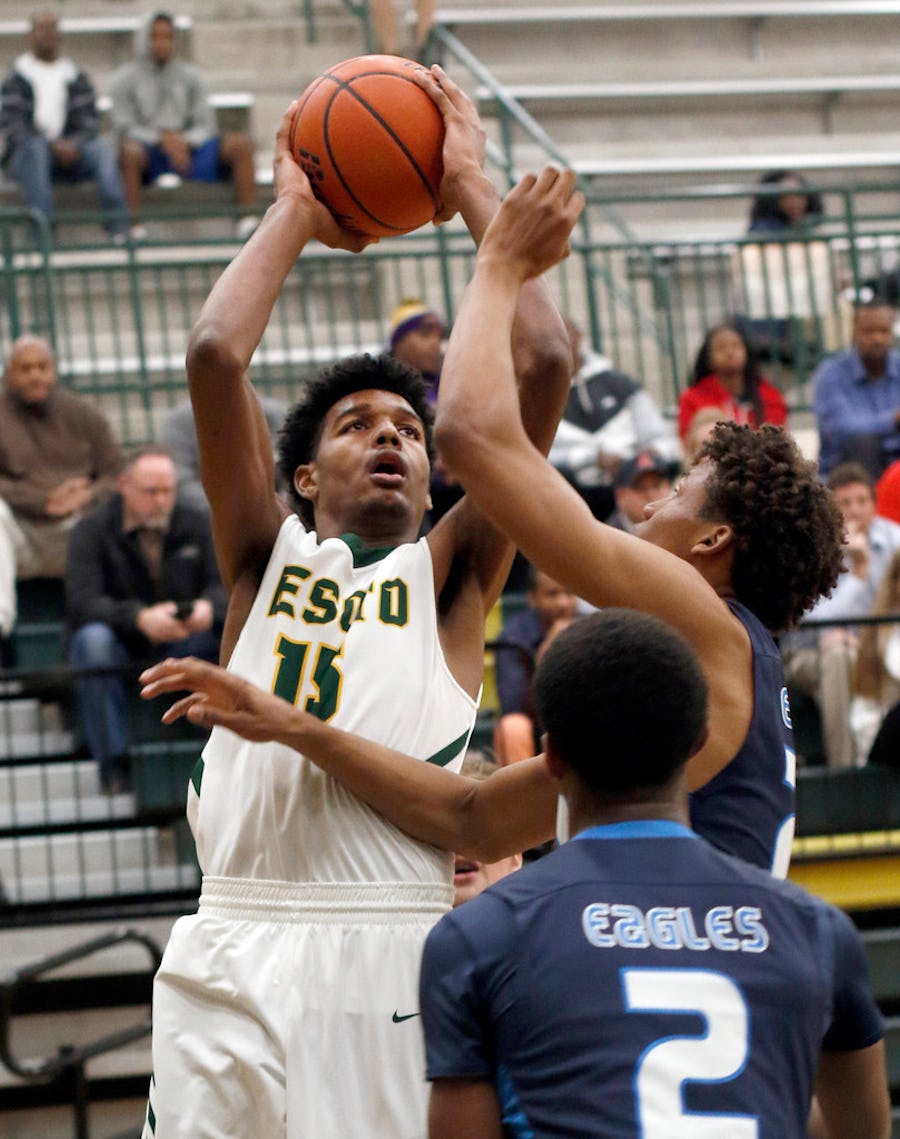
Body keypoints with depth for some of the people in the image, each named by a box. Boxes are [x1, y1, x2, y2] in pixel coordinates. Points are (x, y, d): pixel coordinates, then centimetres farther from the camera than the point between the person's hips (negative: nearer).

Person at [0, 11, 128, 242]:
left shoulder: (76, 78, 17)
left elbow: (89, 122, 6)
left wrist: (74, 145, -17)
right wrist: (53, 145, -19)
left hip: (71, 151, 2)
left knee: (101, 148, -26)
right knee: (35, 146, -36)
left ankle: (118, 225, -40)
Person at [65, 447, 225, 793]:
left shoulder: (195, 526, 5)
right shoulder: (92, 531, -6)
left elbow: (224, 586, -6)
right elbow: (81, 601, -21)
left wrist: (209, 608, -32)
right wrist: (140, 618, -38)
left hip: (180, 652, 2)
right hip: (121, 653, -2)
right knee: (93, 638, -36)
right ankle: (115, 762, -30)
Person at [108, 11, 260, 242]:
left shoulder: (189, 75, 14)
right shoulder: (125, 78, 4)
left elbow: (205, 125, 8)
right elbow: (124, 128, -5)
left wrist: (185, 141, -15)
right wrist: (162, 139, -21)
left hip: (187, 147, 4)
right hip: (148, 151, -4)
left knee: (241, 143, -17)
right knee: (130, 150, -40)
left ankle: (248, 221, -21)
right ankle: (132, 227, -41)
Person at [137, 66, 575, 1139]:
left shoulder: (451, 570, 15)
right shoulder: (265, 558, 17)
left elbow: (540, 365, 5)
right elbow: (214, 357, 5)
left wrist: (471, 187, 13)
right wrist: (292, 214, 16)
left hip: (401, 944, -1)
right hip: (237, 943, 1)